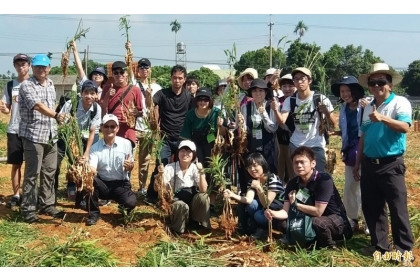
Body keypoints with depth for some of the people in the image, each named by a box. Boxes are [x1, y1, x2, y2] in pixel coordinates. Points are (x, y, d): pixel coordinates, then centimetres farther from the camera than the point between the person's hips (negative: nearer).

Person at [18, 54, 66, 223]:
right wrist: (56, 116, -43)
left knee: (49, 172, 12)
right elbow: (38, 106, -27)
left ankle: (47, 205, 23)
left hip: (51, 135, 7)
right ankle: (28, 209, 6)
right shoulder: (27, 85, -11)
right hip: (33, 135, -7)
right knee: (32, 174, -3)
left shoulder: (50, 84, 13)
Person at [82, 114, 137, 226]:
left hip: (121, 184, -1)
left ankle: (123, 209, 13)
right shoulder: (95, 147, -4)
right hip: (102, 184, 1)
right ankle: (94, 213, -10)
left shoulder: (126, 143, -3)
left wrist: (130, 166, -22)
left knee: (131, 202, -29)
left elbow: (130, 167, 3)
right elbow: (93, 170, -16)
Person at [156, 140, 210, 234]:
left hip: (192, 200, 2)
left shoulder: (195, 168, -5)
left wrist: (201, 172, -28)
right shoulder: (170, 168, -8)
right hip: (176, 201, -2)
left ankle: (194, 222, -4)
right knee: (182, 206, -36)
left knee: (203, 197, -29)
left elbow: (203, 190, -17)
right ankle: (177, 228, -6)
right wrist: (160, 174, -29)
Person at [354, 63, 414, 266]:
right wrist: (358, 163, 17)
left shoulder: (400, 103, -5)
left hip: (391, 165, -6)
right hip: (369, 164, 6)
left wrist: (382, 118, -36)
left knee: (398, 209, -1)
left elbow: (405, 127, -22)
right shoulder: (368, 108, 13)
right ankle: (379, 245, 24)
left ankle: (404, 251, 10)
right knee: (371, 207, 11)